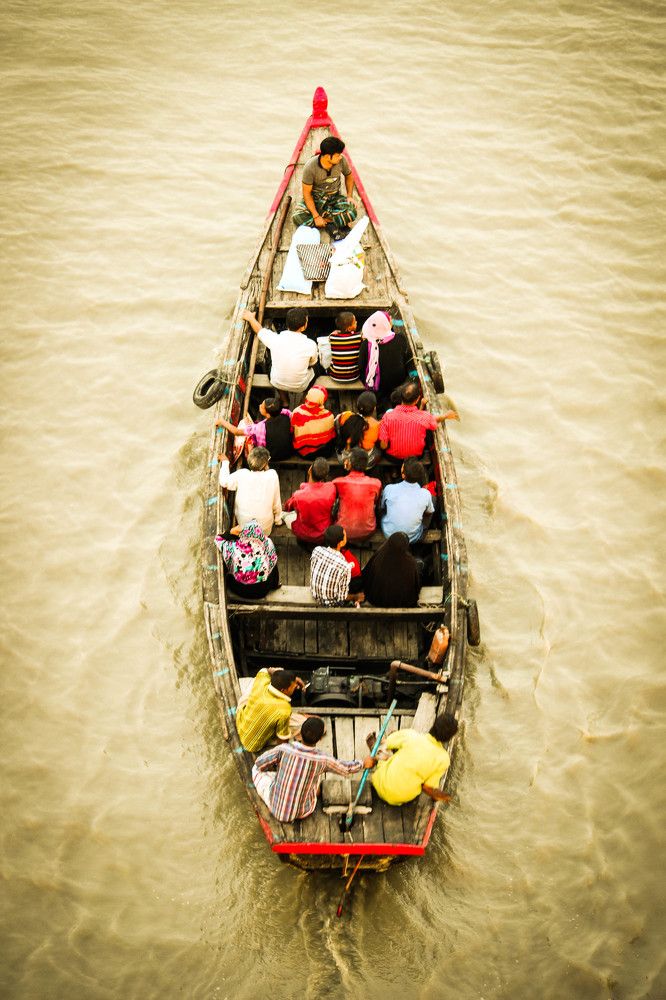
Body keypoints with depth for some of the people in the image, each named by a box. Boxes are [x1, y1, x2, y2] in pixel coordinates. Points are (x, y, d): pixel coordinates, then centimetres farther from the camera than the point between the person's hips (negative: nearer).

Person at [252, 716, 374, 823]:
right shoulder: (323, 760, -19)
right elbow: (347, 768, -1)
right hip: (301, 813, 0)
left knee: (257, 769, 20)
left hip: (275, 807, 0)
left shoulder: (284, 749, -21)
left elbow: (259, 763, -7)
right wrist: (364, 763, 18)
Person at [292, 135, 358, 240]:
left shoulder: (341, 161, -15)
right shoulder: (310, 167, -25)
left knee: (352, 212, -30)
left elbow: (348, 176, 8)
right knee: (298, 217, -32)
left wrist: (349, 196, -6)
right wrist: (316, 216, -26)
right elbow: (307, 192, -18)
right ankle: (330, 225, -24)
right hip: (315, 198, -2)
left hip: (334, 197, 2)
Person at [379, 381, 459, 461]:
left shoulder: (388, 417, -28)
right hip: (416, 457, 0)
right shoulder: (424, 417, -27)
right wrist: (446, 415, 21)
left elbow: (383, 446, -19)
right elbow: (436, 419, -1)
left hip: (393, 457, 1)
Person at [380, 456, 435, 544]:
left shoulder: (389, 489, -20)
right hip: (414, 539, 0)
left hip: (389, 535, 0)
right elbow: (429, 513, 3)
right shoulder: (426, 494, -19)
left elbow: (381, 508, 1)